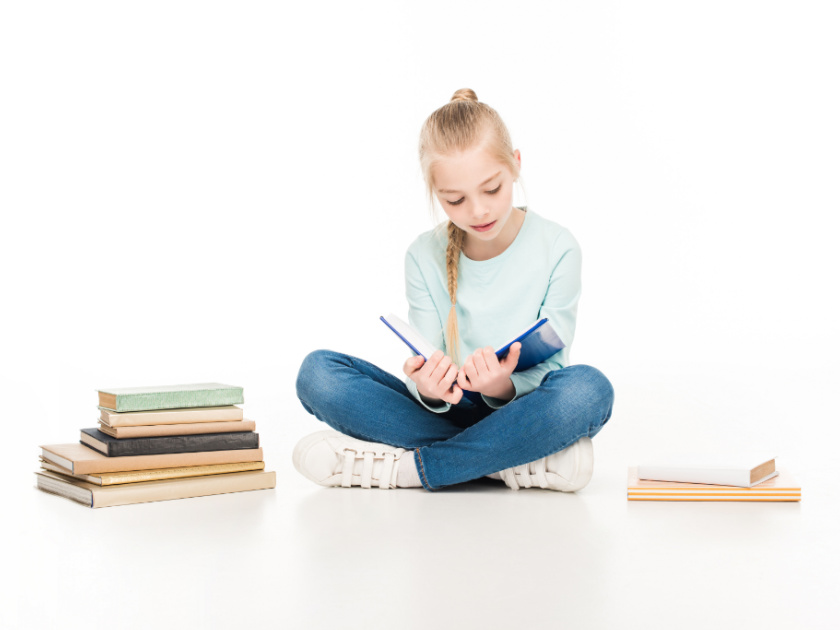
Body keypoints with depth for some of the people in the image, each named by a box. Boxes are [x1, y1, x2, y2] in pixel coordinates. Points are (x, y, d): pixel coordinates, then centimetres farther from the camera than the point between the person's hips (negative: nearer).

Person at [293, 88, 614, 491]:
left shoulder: (557, 249, -6)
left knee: (587, 389, -36)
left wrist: (505, 387, -32)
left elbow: (549, 366, -8)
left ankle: (411, 466, -25)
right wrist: (429, 389, -31)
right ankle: (511, 462, -23)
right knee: (317, 372, -19)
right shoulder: (425, 257, 0)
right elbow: (428, 369, -4)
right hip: (449, 411, 2)